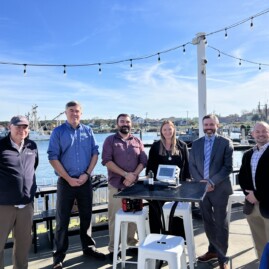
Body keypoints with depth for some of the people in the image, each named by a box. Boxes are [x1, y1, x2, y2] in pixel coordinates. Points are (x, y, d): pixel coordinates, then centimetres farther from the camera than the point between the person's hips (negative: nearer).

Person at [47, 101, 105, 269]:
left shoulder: (88, 131, 6)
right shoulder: (58, 132, -3)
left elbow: (95, 153, 5)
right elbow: (53, 157, -8)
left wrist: (87, 174, -8)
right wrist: (69, 179, -12)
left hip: (85, 181, 3)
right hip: (66, 181, -3)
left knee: (86, 216, 14)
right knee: (63, 219, 5)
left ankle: (89, 247, 30)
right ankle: (60, 254, 20)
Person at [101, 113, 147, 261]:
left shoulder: (137, 141, 10)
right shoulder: (110, 140, 1)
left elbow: (143, 161, 5)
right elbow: (106, 161, -10)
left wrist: (133, 175, -12)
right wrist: (126, 174, -16)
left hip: (134, 184, 3)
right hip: (116, 185, -3)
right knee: (114, 217, 1)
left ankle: (132, 243, 23)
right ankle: (113, 248, 12)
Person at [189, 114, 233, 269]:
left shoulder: (226, 143, -4)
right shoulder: (196, 144, 8)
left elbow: (228, 167, -10)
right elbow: (192, 166, 6)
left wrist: (212, 182, -18)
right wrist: (200, 182, -9)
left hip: (219, 189, -4)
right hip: (202, 188, 4)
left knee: (221, 224, 6)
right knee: (208, 222, 16)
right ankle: (213, 250, 34)